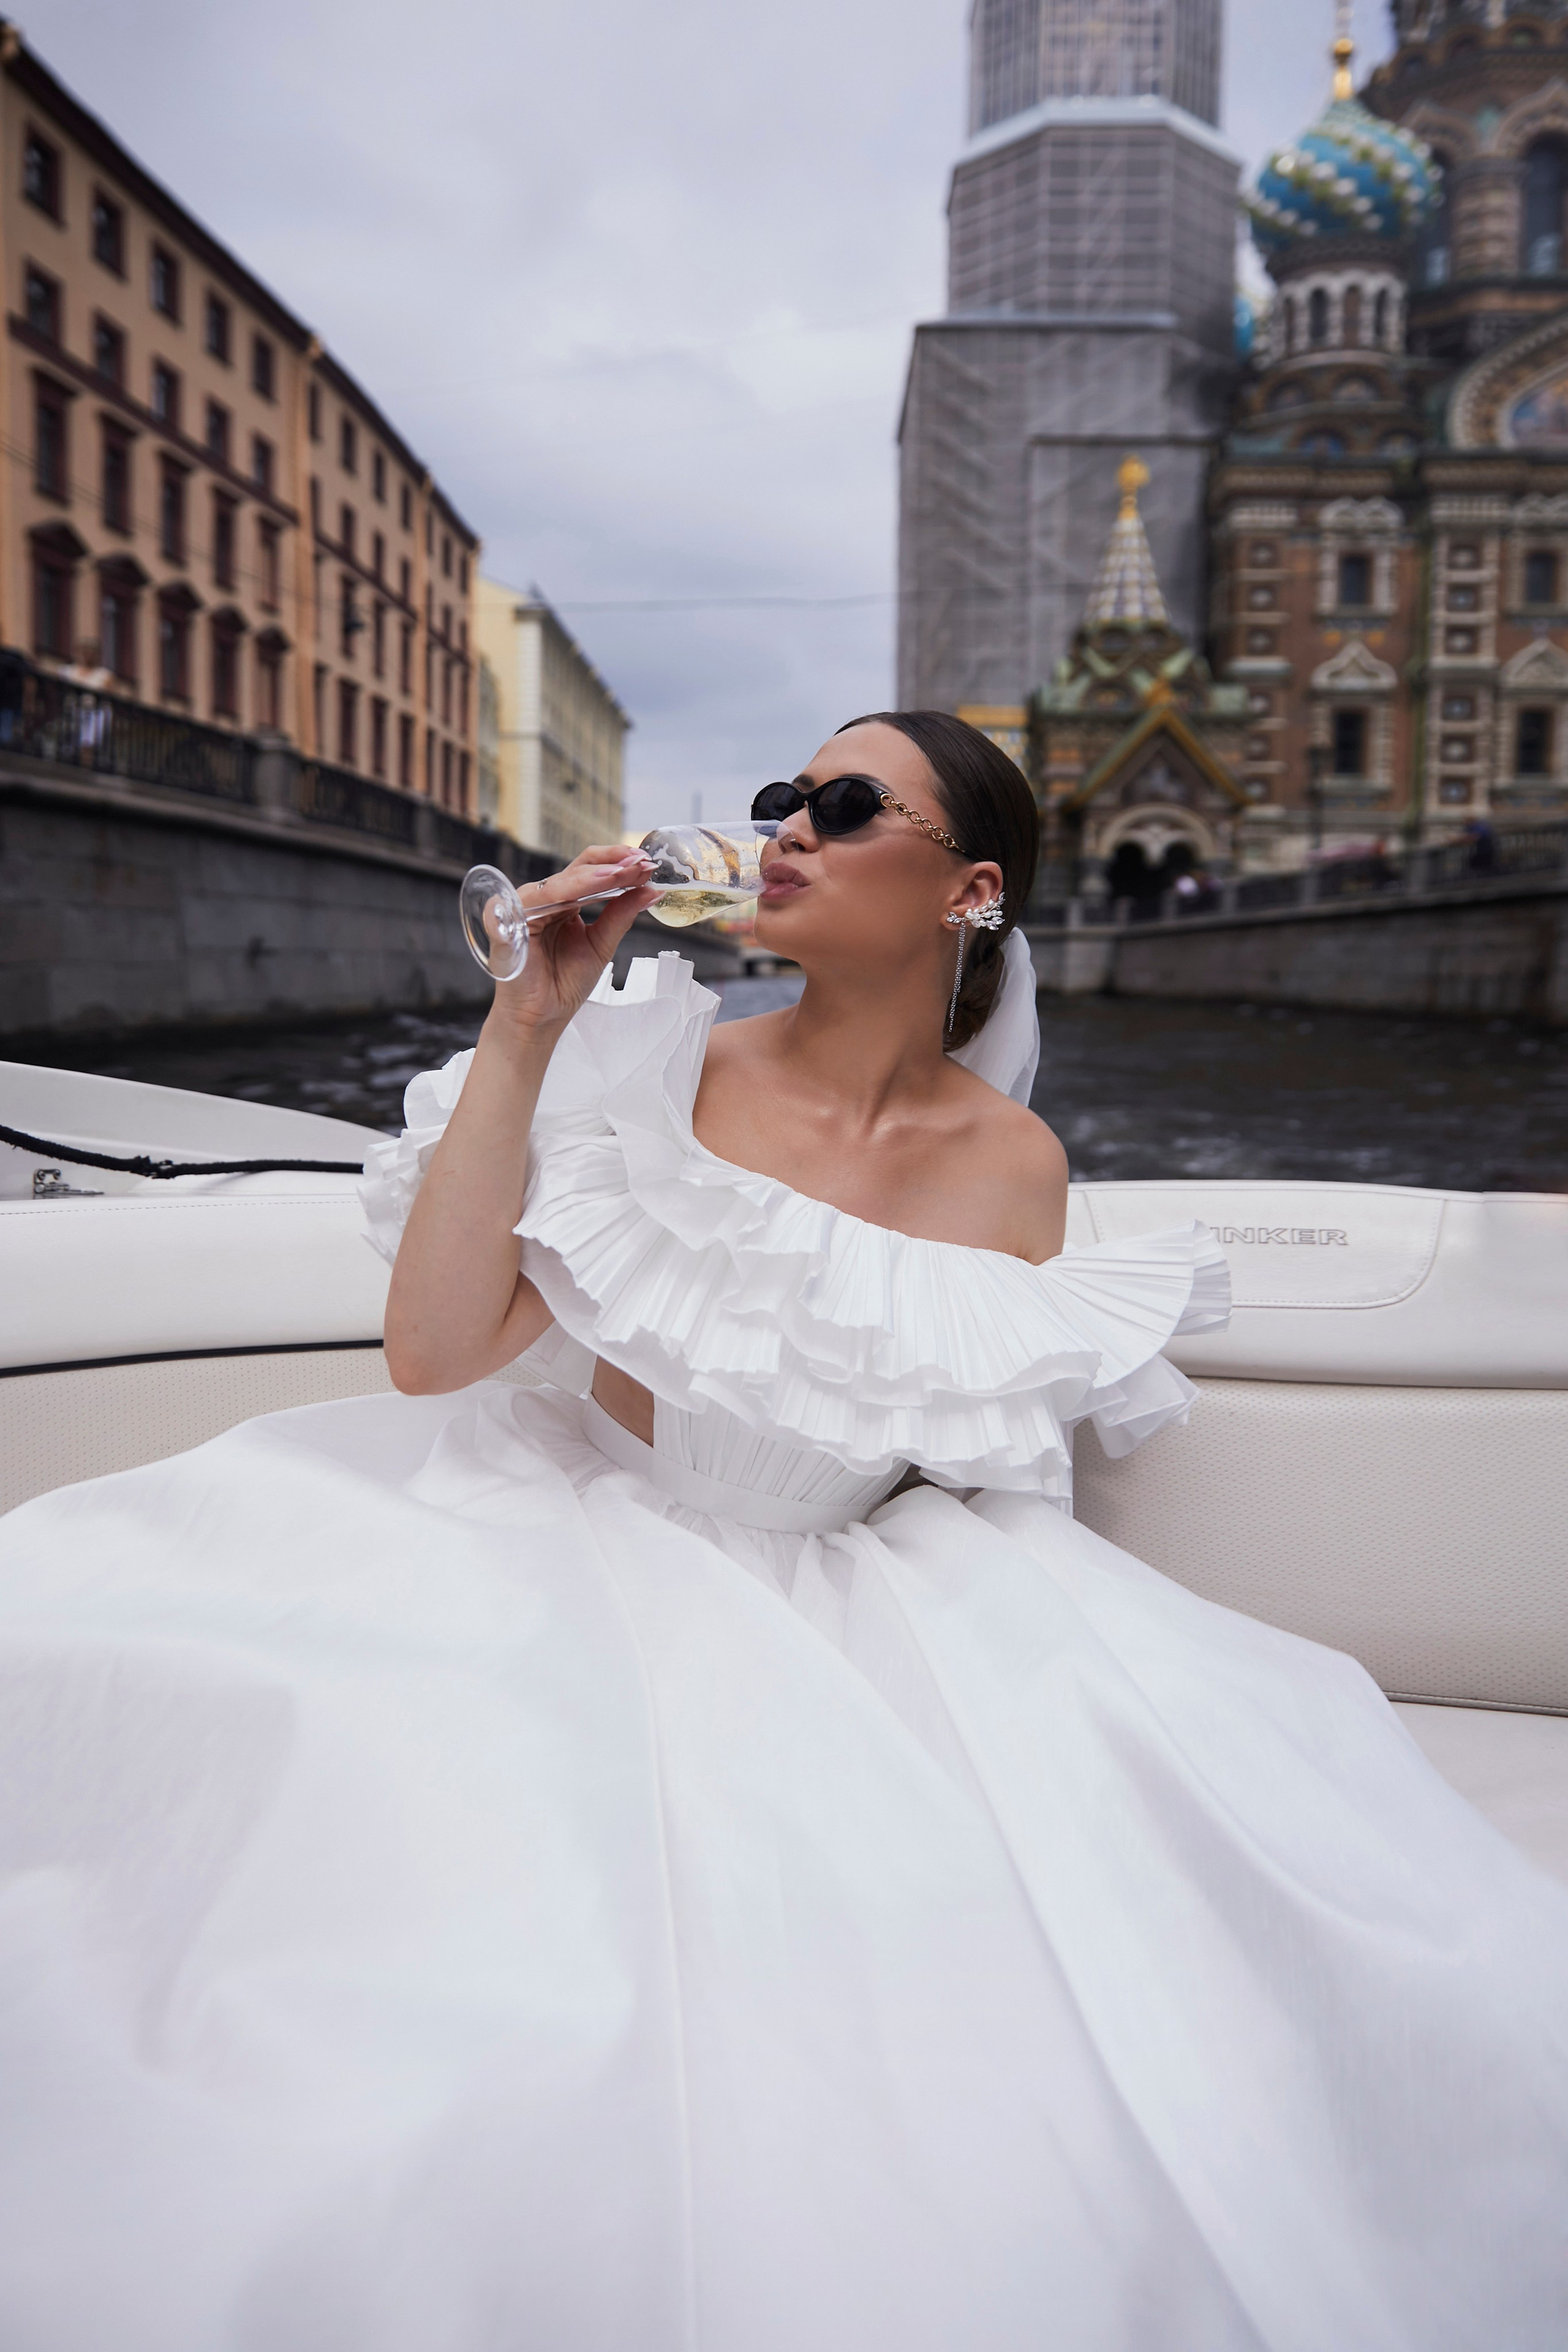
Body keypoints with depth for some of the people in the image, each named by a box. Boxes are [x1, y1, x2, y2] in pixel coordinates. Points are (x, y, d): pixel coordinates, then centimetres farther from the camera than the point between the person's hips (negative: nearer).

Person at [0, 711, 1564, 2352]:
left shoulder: (1009, 1167, 0)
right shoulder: (657, 1069, -4)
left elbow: (989, 1468, 10)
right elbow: (436, 1356, -14)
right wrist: (523, 1030, -16)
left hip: (813, 1602, 1)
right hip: (559, 1541, 0)